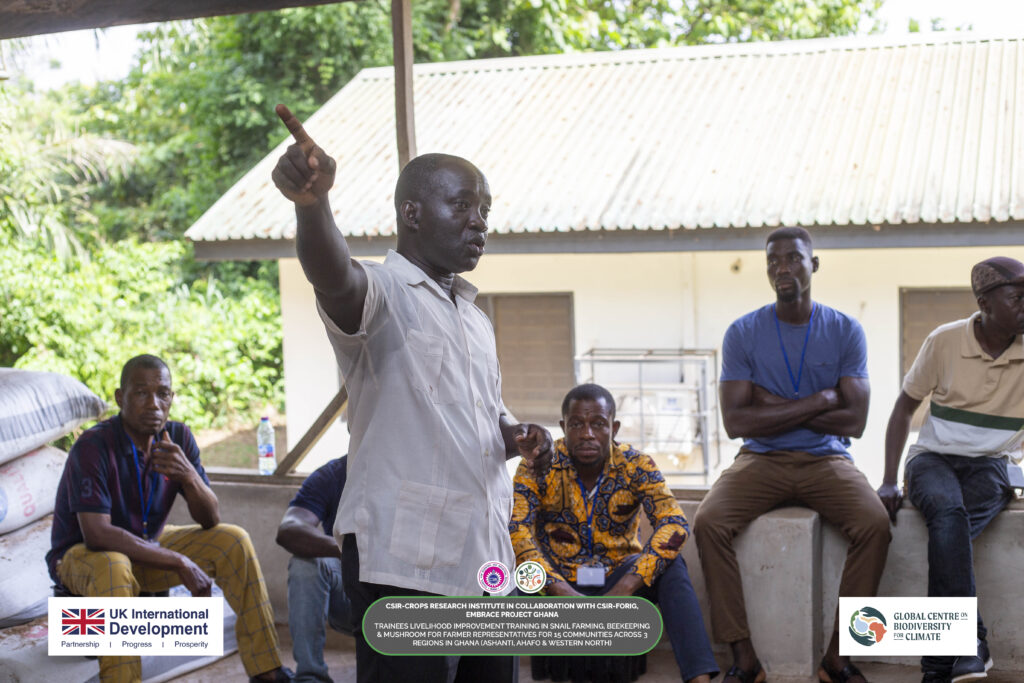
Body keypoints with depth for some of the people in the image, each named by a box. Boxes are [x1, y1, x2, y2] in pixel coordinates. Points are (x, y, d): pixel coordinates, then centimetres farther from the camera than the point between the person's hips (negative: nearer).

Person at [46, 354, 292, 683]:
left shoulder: (178, 438, -8)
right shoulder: (93, 446, -26)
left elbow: (210, 520, -9)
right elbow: (96, 535, -34)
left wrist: (188, 475, -31)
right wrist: (179, 563, -33)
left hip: (148, 547, 6)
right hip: (82, 555, -6)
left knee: (233, 541, -9)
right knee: (112, 567, -39)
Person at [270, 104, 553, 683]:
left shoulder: (477, 320, 21)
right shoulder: (382, 293, -5)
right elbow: (334, 277, -29)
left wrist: (516, 437, 8)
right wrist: (311, 201, -49)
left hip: (485, 560, 8)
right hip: (404, 560, -8)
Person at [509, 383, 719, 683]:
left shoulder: (635, 465, -11)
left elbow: (674, 525, -24)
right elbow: (516, 531, -24)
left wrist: (624, 589, -37)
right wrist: (563, 592, -37)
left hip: (617, 578, 1)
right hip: (560, 581, -1)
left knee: (671, 566, -28)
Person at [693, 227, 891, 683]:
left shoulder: (845, 331, 2)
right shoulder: (742, 333, 0)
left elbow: (853, 421, -6)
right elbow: (736, 422, -10)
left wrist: (776, 406, -9)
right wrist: (819, 400, -10)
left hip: (827, 460, 0)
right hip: (762, 460, 0)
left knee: (875, 525, -29)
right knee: (708, 522, -27)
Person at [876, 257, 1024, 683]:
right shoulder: (945, 341, -4)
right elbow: (904, 408, 4)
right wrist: (889, 482, -5)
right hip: (933, 458, 0)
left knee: (948, 532, -33)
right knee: (948, 512, -36)